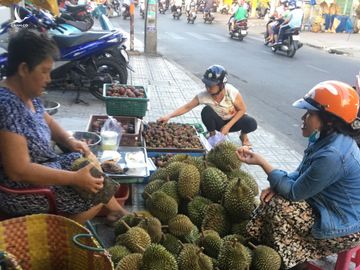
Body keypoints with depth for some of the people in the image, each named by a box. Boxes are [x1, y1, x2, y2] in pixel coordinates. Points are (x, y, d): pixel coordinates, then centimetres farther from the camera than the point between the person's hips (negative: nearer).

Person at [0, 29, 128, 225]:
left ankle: (114, 212, 26)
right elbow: (19, 171, -31)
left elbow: (46, 121, 18)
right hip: (24, 191, -9)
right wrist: (75, 178, -27)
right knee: (95, 191, -7)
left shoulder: (28, 94, -1)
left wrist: (69, 141, -2)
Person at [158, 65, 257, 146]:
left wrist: (228, 126, -25)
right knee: (206, 111, -31)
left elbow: (242, 109, -18)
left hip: (234, 120, -1)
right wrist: (169, 116, -35)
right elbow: (186, 107, -21)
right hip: (219, 122, 1)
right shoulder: (204, 96, -27)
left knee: (251, 123, -30)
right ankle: (212, 135, -2)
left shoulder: (231, 92, -31)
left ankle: (243, 135, 8)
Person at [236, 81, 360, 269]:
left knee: (277, 206, -17)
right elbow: (302, 175, 7)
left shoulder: (333, 155, -34)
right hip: (331, 207, 9)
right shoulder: (329, 138, -3)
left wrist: (261, 161, -21)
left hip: (344, 224, -9)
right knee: (276, 196, 1)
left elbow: (295, 192, -24)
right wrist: (277, 186, -11)